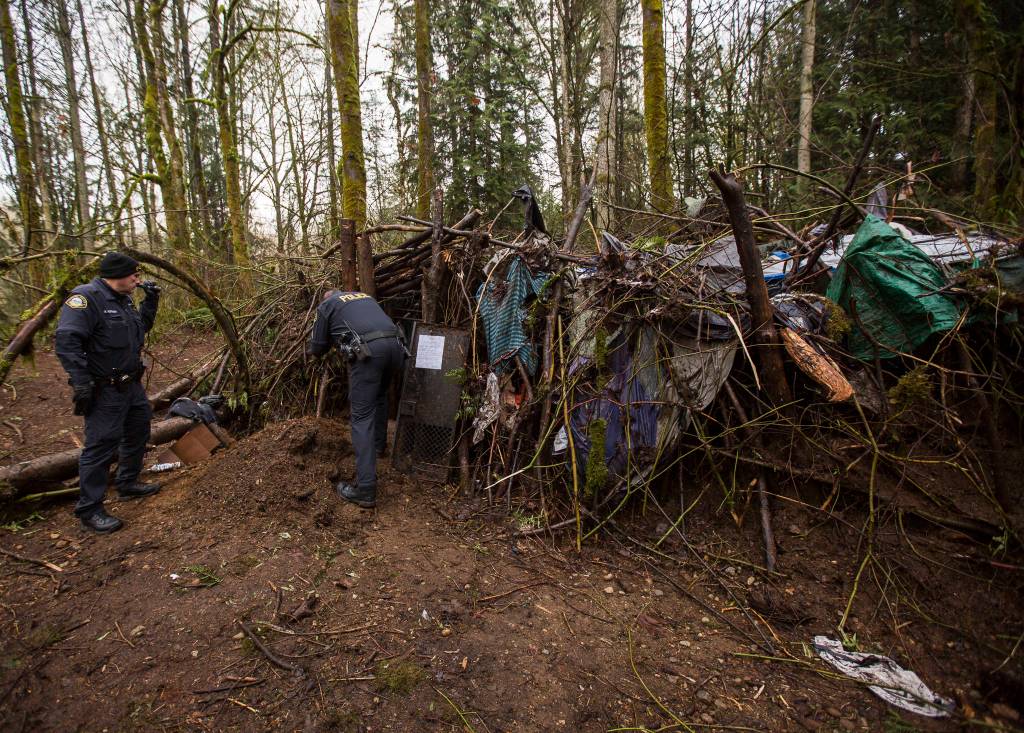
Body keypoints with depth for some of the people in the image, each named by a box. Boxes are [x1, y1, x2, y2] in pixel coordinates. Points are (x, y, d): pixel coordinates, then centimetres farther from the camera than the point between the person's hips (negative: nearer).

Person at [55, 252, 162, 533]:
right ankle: (89, 510, 4)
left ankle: (128, 484, 38)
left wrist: (151, 301, 10)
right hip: (105, 391, -10)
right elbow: (66, 340, -26)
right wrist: (81, 382, -29)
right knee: (102, 445, -6)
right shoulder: (86, 298, -19)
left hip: (131, 384, 10)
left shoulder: (123, 300, 11)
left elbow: (141, 327, 24)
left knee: (138, 432, 21)